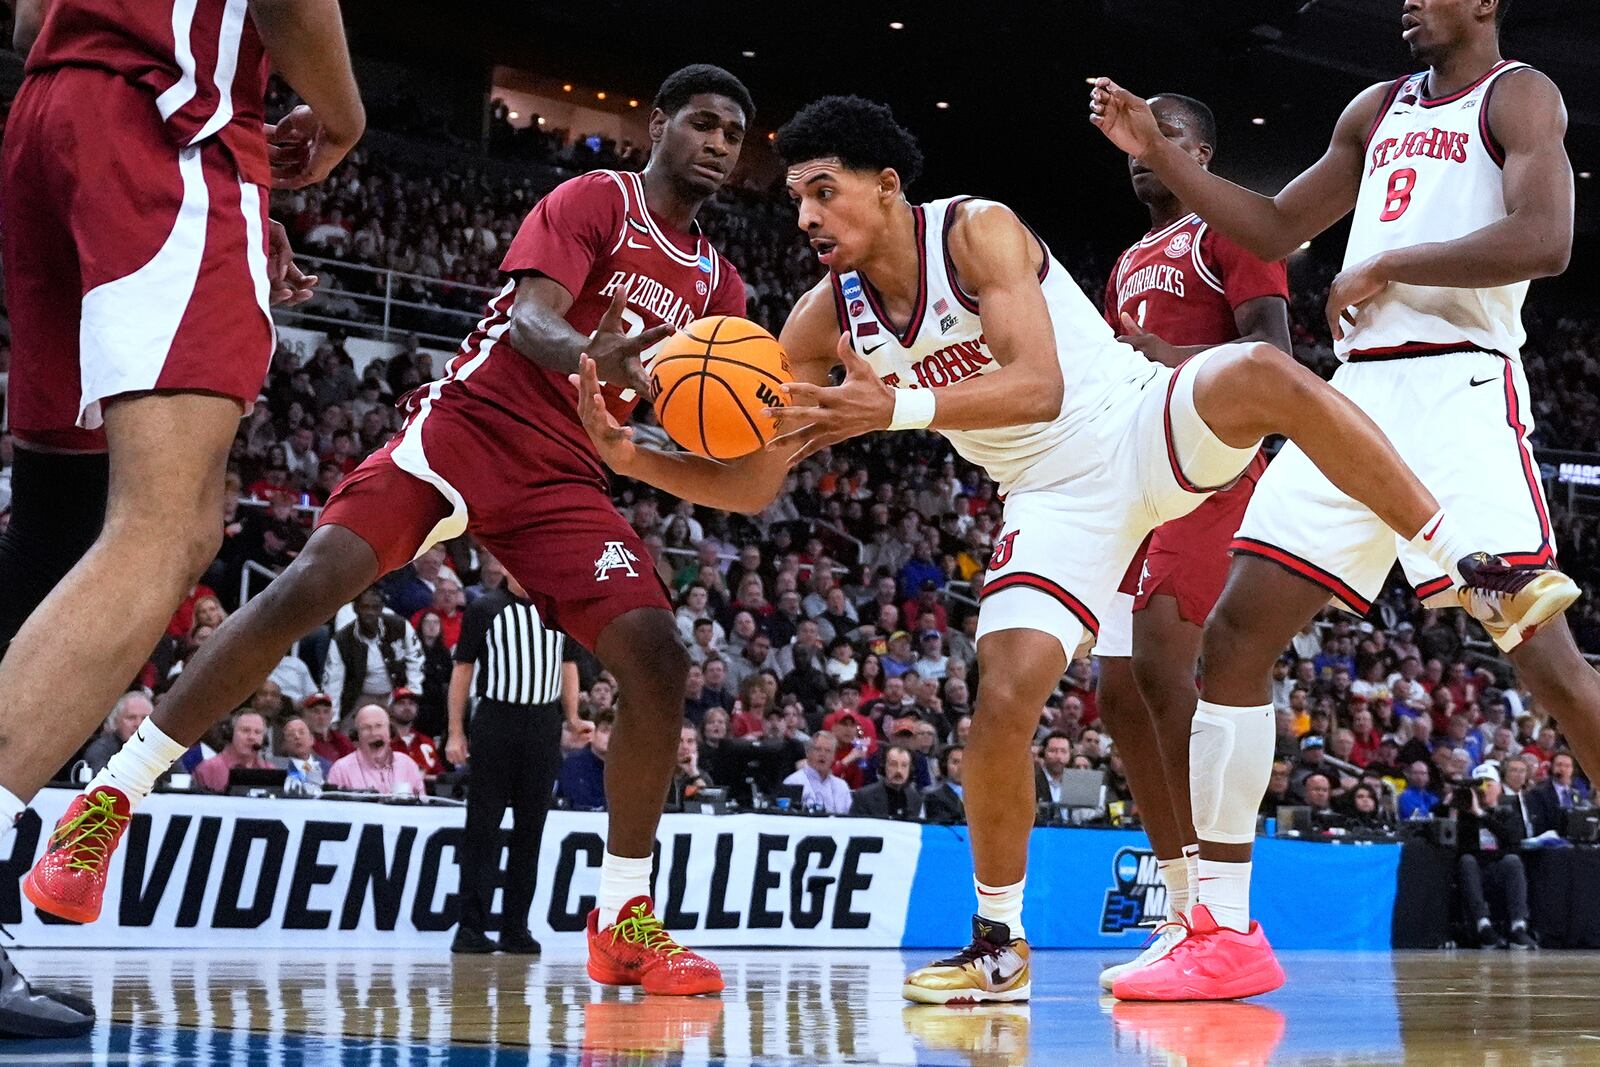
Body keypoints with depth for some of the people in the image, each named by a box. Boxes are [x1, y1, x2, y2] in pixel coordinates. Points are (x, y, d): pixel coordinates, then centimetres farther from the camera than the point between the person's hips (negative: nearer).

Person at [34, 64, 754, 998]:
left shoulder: (718, 288, 15)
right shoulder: (597, 200, -2)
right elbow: (530, 318, -18)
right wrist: (586, 355, -42)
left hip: (563, 478, 5)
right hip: (467, 423, -5)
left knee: (657, 657, -14)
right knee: (308, 587, -21)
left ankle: (625, 920, -4)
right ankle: (114, 797, -9)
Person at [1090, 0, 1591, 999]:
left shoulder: (1517, 97, 0)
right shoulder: (1380, 109, 23)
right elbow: (1276, 228, 29)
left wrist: (1387, 266, -10)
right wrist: (1155, 150, 21)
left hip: (1459, 388, -7)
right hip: (1357, 393, 8)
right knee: (1234, 635, 0)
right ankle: (1225, 932, 4)